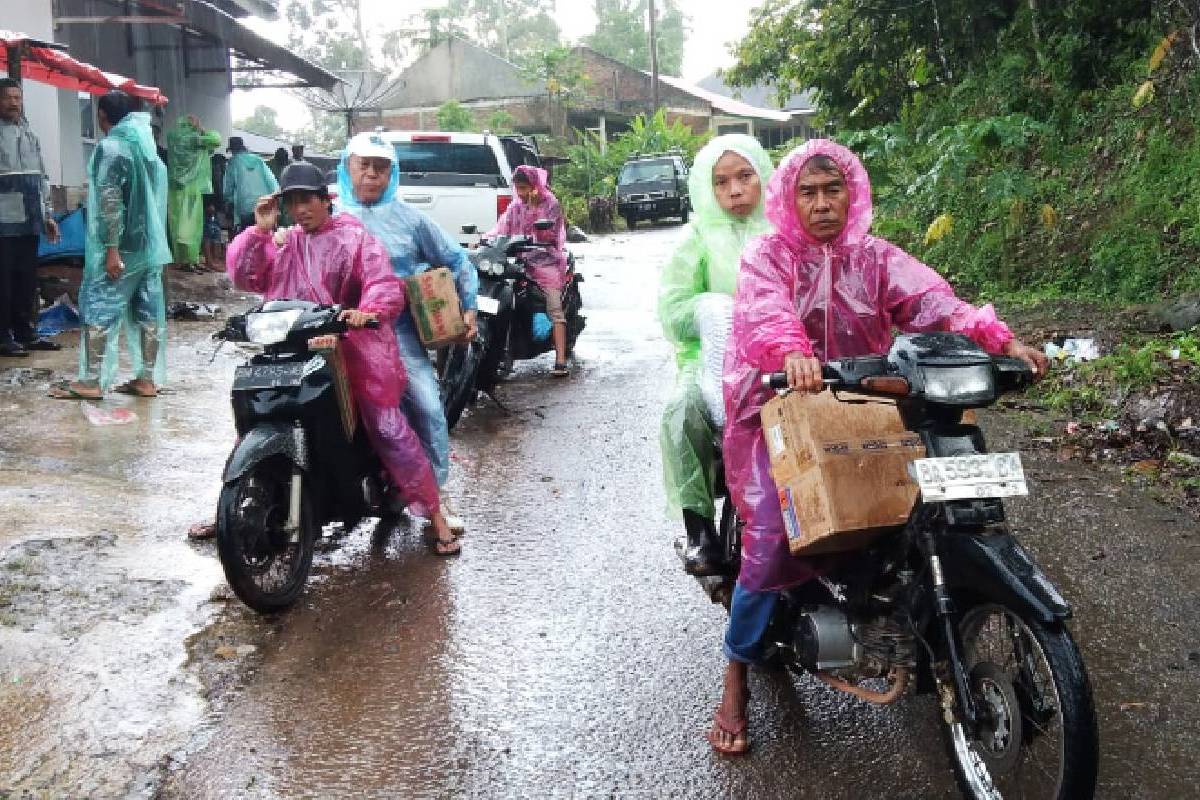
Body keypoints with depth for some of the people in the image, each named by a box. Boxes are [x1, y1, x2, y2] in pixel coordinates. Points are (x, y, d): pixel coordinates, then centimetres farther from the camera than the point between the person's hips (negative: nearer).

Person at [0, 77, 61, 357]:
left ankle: (25, 331, 18)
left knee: (27, 278, 10)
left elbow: (41, 178, 22)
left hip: (30, 219, 6)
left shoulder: (30, 134, 18)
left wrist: (47, 215, 18)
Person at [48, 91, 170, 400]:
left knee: (99, 308, -2)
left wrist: (111, 249, -20)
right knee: (148, 310, 6)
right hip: (150, 245, 8)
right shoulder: (145, 144, 13)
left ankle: (91, 381, -1)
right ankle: (148, 378, 8)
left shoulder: (111, 147, -11)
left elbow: (110, 200, -18)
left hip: (122, 246, -8)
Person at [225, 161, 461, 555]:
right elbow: (244, 276, 7)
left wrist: (368, 310, -33)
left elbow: (386, 285, -11)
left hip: (354, 351, -5)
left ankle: (435, 516, -3)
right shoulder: (282, 244, 16)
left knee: (390, 430, -12)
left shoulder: (355, 238, 1)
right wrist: (259, 230, -3)